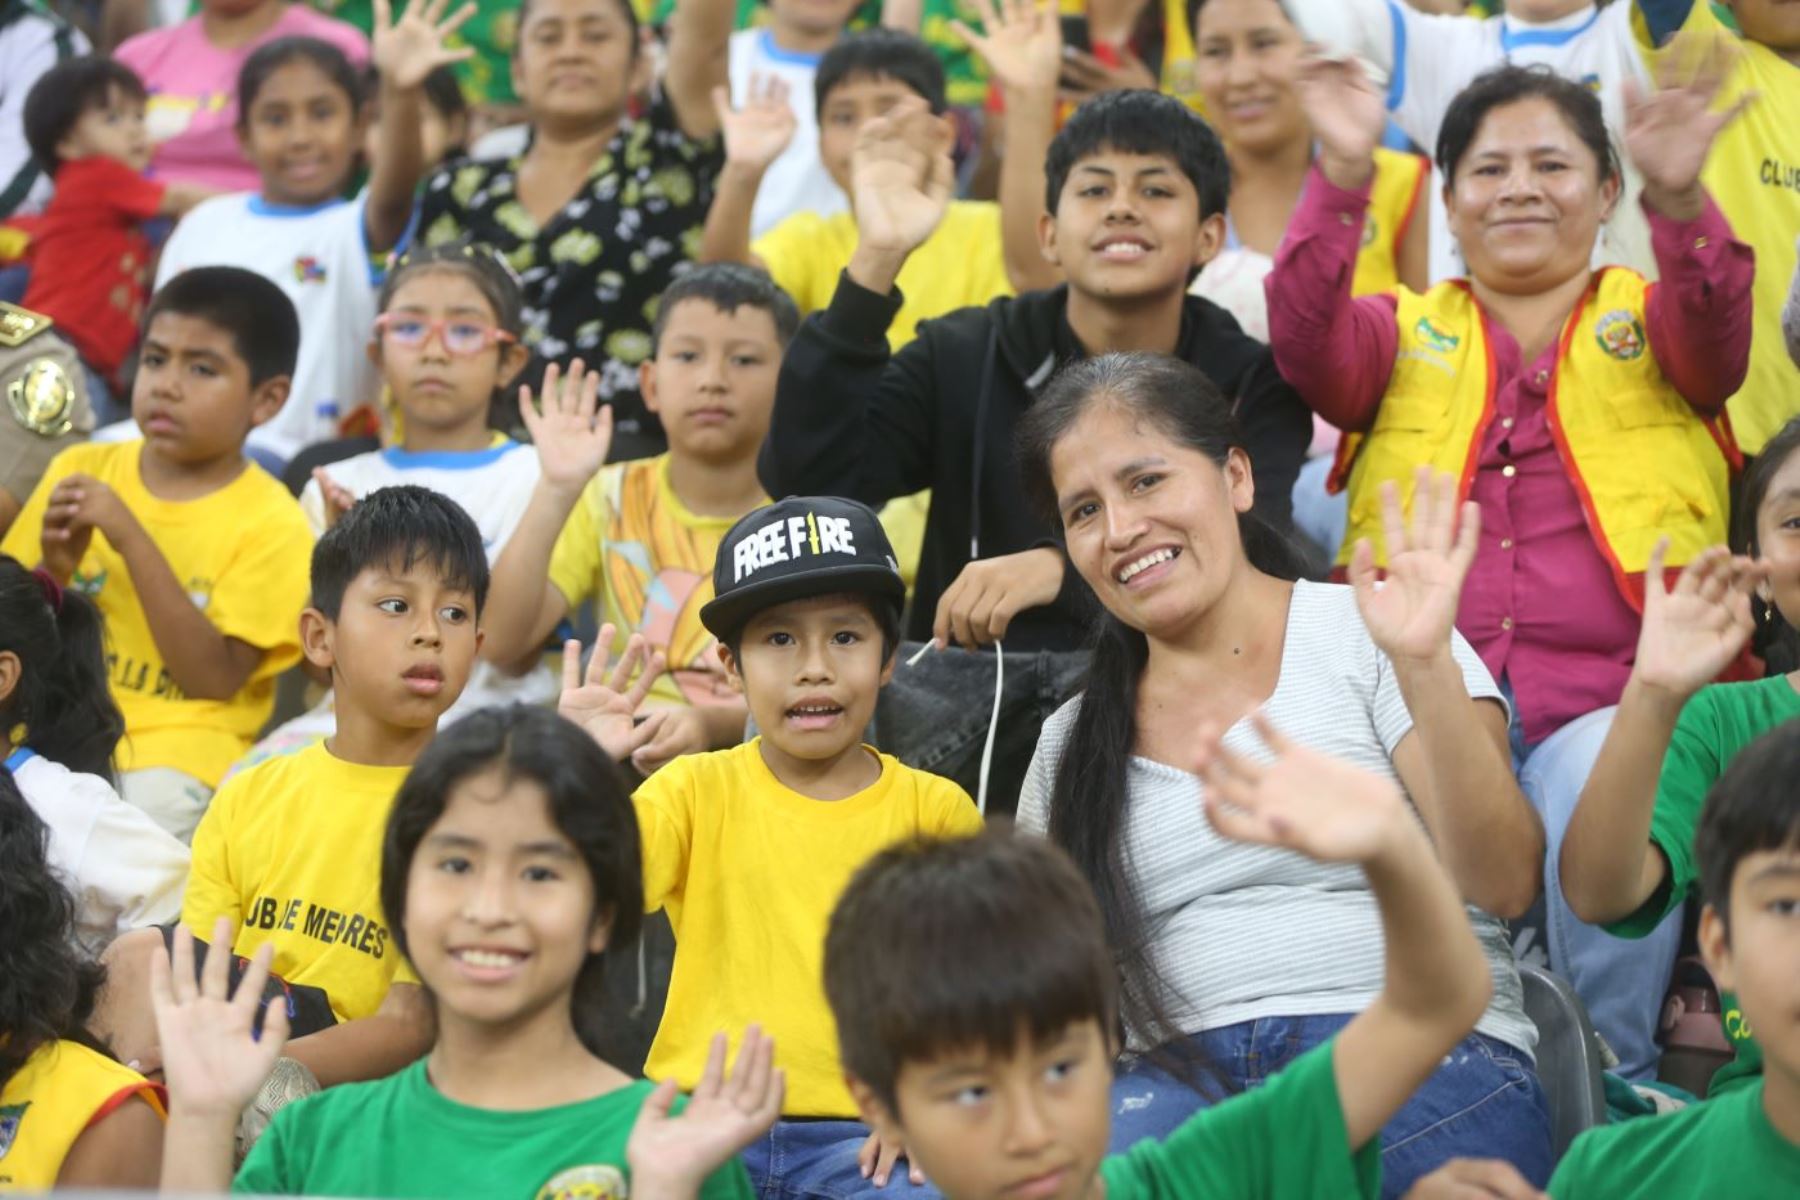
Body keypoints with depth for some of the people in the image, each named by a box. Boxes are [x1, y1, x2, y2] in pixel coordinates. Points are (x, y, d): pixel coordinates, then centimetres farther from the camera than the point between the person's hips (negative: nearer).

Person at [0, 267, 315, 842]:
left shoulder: (270, 524, -4)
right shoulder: (79, 470, 7)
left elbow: (214, 680, -13)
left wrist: (132, 540, -18)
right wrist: (54, 572, -11)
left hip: (174, 749, -3)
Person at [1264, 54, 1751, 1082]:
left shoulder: (1647, 322, 21)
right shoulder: (1401, 333, 23)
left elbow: (1714, 337, -3)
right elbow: (1307, 343, 0)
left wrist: (1679, 199, -25)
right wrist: (1342, 179, -17)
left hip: (1610, 697, 0)